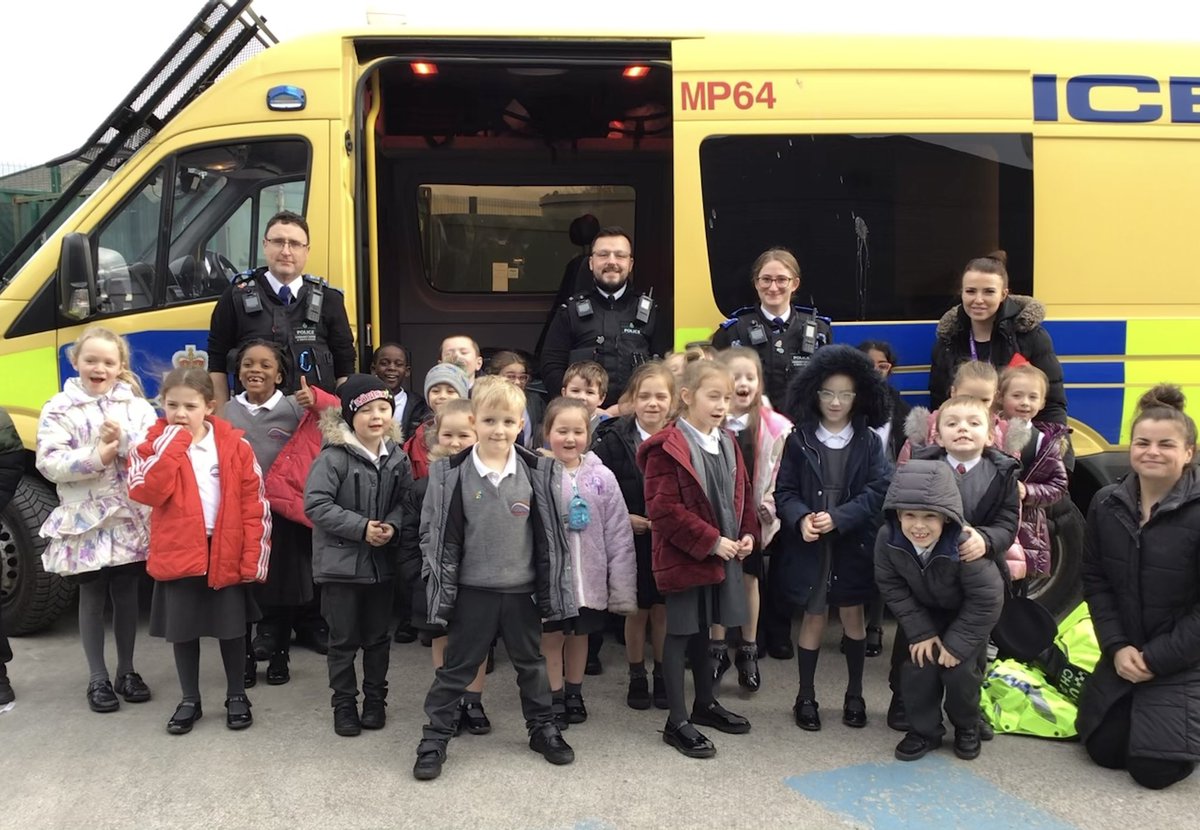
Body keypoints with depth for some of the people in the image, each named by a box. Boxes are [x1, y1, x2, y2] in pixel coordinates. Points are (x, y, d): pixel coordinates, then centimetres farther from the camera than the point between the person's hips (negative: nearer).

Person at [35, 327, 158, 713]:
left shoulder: (137, 406, 3)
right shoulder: (60, 409, -2)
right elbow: (49, 463, -11)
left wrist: (123, 439, -23)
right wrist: (98, 455, -22)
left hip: (131, 520, 2)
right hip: (85, 521, -2)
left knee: (127, 595, 11)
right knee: (92, 598, 8)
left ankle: (126, 671, 26)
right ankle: (97, 679, 20)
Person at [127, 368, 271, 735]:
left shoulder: (234, 445, -4)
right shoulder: (154, 444, -1)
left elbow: (254, 504, -3)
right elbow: (146, 492, -18)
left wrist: (253, 556, -7)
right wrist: (171, 444, -20)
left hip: (227, 553, -1)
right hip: (177, 553, 1)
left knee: (232, 628, 10)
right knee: (183, 630, 11)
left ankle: (237, 696, 28)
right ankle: (190, 701, 29)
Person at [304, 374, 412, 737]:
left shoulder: (397, 458, 1)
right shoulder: (334, 456, -15)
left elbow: (406, 500, 8)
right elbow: (316, 503, -20)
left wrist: (393, 525, -13)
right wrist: (361, 527, -21)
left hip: (382, 561, 4)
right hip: (341, 561, -4)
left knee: (378, 636, 15)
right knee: (344, 639, 8)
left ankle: (375, 699, 31)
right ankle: (344, 703, 24)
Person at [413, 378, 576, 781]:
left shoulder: (538, 474, -5)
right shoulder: (453, 475, -9)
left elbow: (548, 536, 1)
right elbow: (442, 537, -5)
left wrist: (548, 592, 2)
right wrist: (445, 592, -6)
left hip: (522, 590, 2)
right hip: (473, 590, -2)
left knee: (531, 663, 18)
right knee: (457, 668, 9)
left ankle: (543, 728, 35)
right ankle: (435, 738, 22)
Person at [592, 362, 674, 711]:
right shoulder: (614, 440, -8)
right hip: (631, 539, -1)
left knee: (663, 609, 11)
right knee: (637, 610, 10)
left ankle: (663, 677, 27)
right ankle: (636, 678, 26)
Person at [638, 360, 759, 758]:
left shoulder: (727, 444, 8)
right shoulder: (667, 448, -17)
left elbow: (742, 494, 16)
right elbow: (663, 509, -21)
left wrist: (748, 533, 0)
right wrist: (710, 541, -19)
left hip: (724, 554, 7)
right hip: (684, 557, -7)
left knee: (703, 629, 20)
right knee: (680, 633, 2)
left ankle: (705, 703, 36)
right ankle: (677, 722, 12)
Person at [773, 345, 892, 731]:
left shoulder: (868, 441, 0)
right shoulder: (799, 439, -1)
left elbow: (878, 490, -8)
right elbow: (784, 490, -2)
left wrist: (838, 518, -20)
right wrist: (801, 518, -22)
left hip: (853, 543, 1)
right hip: (808, 544, -1)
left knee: (853, 614, 11)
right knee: (813, 617, 6)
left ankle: (854, 694, 28)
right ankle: (806, 696, 21)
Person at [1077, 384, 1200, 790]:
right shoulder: (1106, 504, -3)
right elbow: (1095, 581, 1)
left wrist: (1156, 659, -16)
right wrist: (1117, 647, -9)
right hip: (1124, 652, 4)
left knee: (1154, 770, -7)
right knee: (1104, 751, 5)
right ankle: (1139, 709, 33)